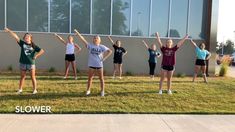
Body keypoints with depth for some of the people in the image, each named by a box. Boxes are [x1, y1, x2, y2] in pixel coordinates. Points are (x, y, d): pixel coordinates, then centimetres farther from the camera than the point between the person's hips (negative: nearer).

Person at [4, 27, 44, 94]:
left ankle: (35, 89, 13)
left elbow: (42, 51, -2)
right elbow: (16, 37, -4)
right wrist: (9, 31, -10)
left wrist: (36, 56, -8)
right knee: (22, 77, 12)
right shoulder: (22, 43, 3)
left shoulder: (34, 46, -2)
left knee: (33, 77, 3)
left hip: (31, 63, -2)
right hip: (23, 63, 2)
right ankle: (20, 89, 23)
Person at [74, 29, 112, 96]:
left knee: (101, 78, 7)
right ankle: (88, 90, 25)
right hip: (91, 65, 1)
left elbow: (110, 51, -2)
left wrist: (104, 58, -8)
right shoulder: (90, 45, -2)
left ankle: (102, 91, 19)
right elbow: (83, 39, -10)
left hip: (99, 65, -1)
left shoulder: (102, 47, -2)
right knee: (90, 78, 9)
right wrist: (77, 32, -18)